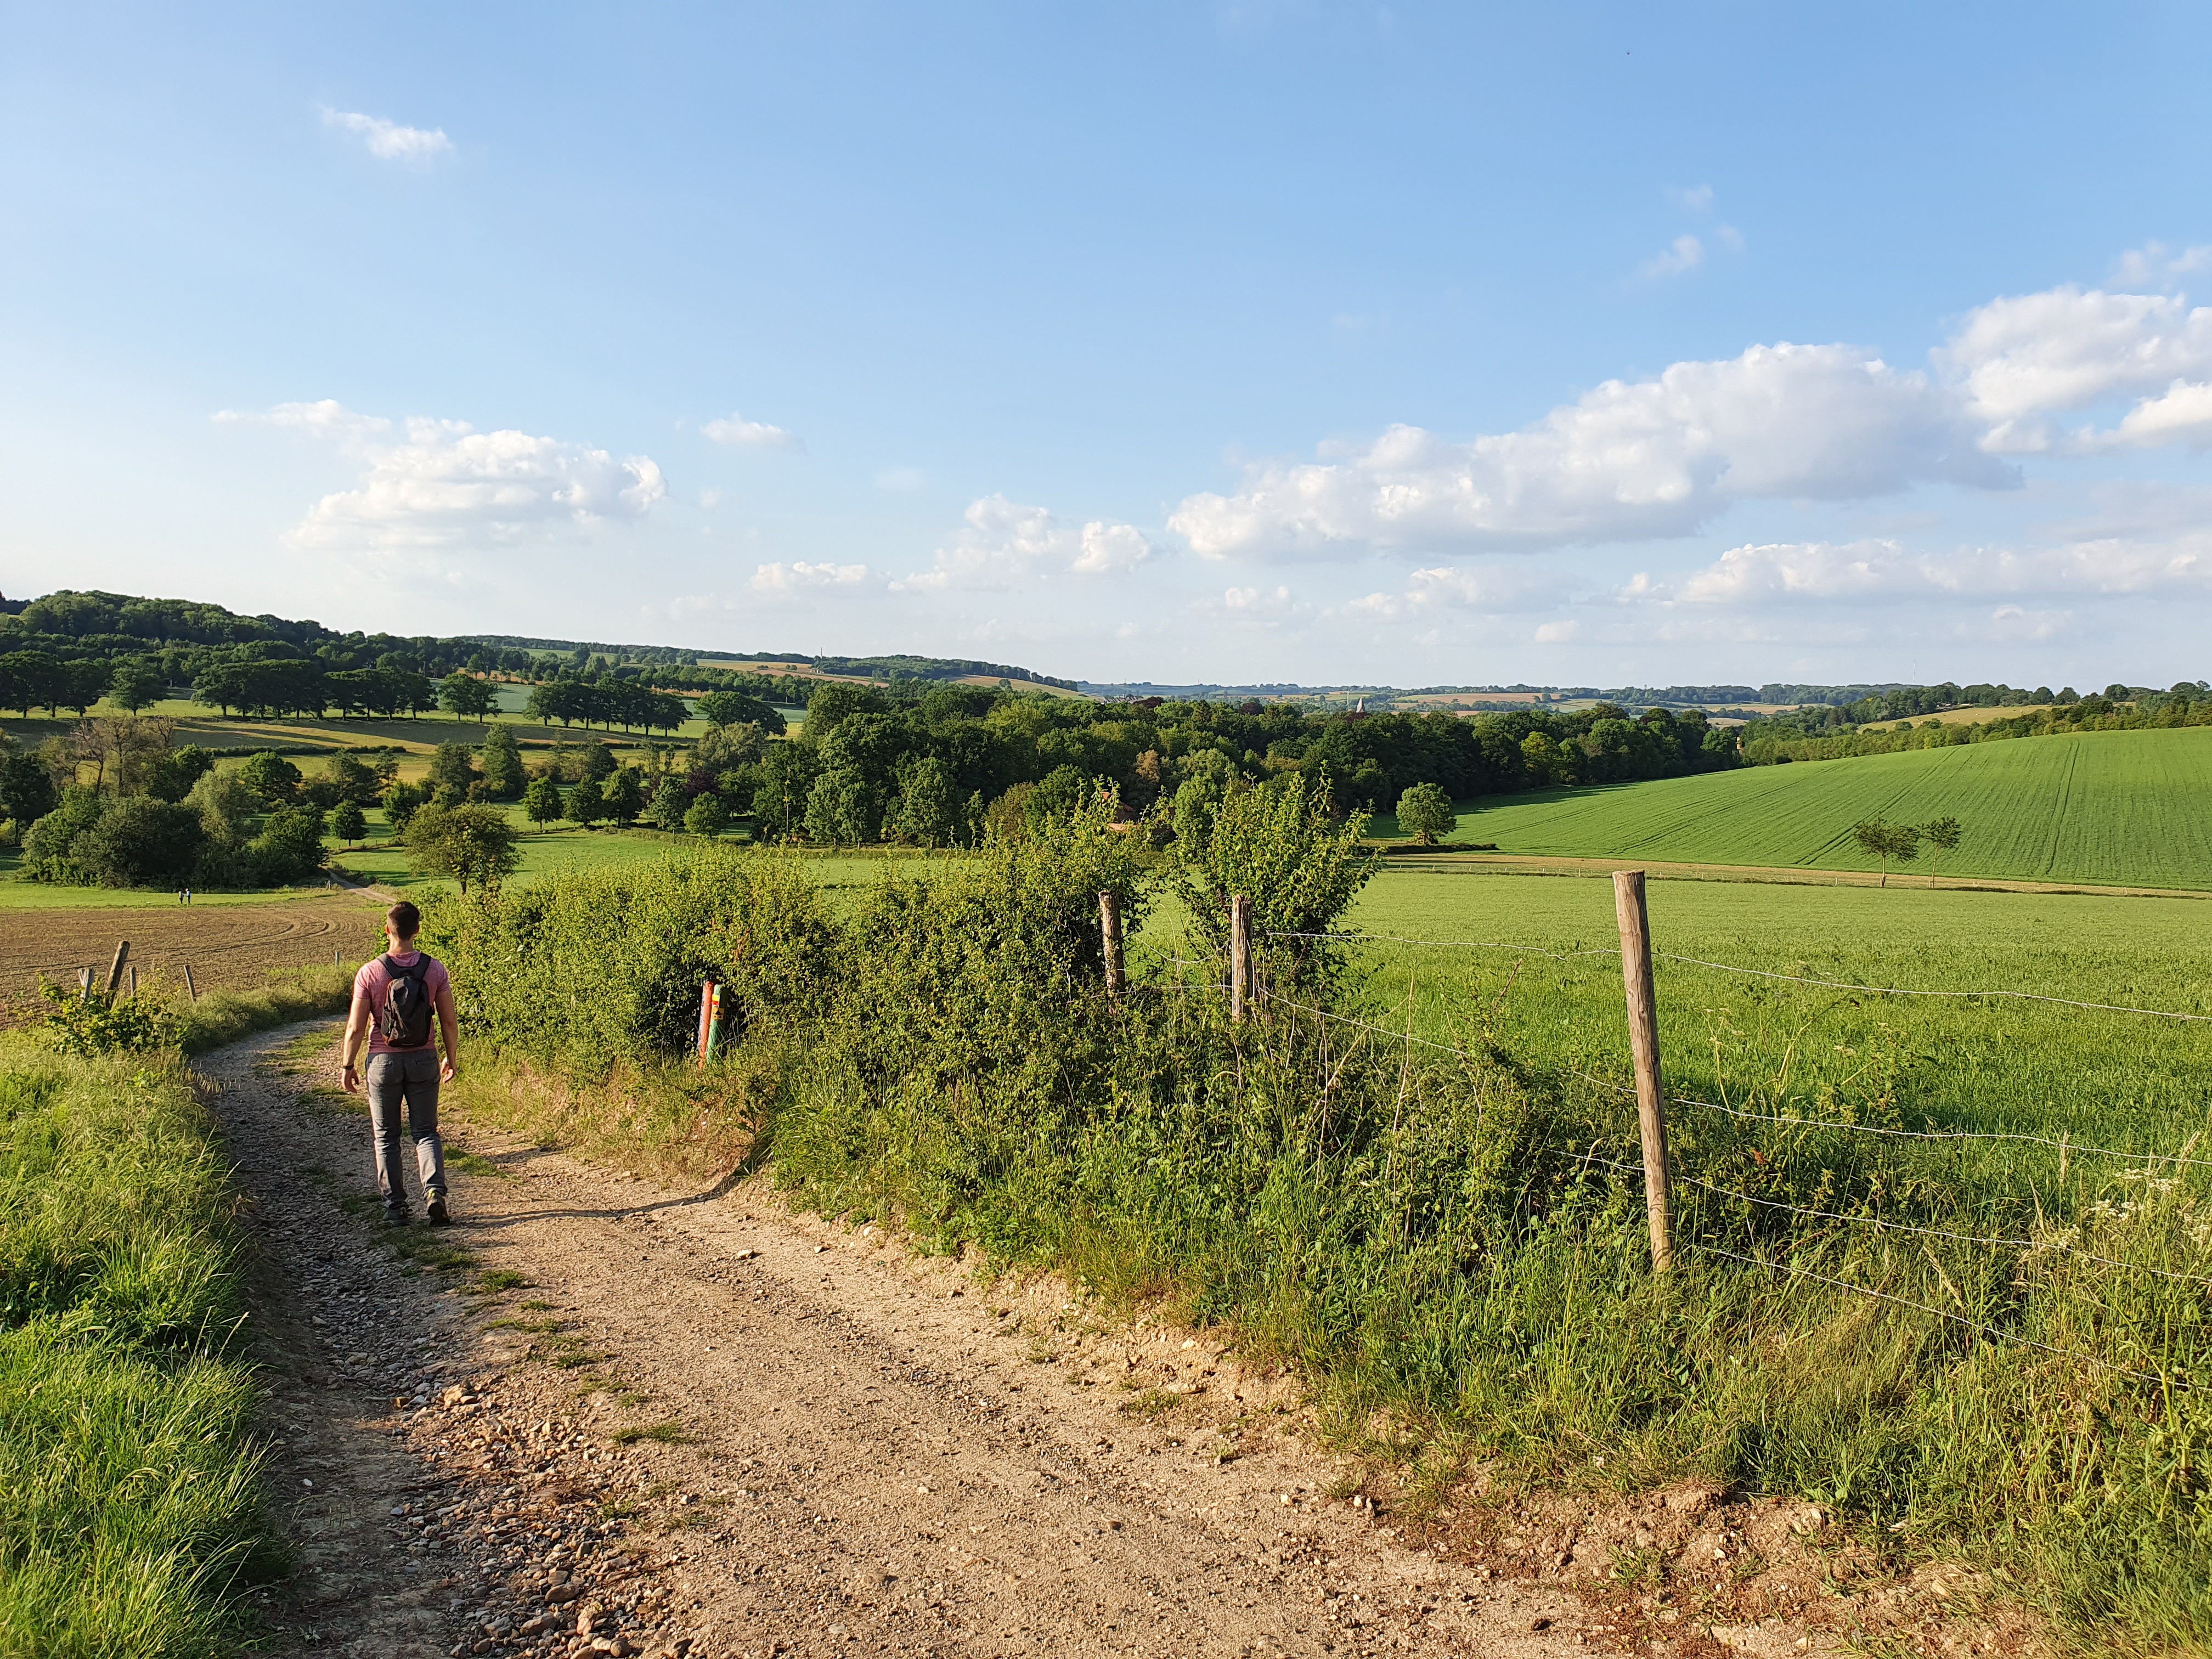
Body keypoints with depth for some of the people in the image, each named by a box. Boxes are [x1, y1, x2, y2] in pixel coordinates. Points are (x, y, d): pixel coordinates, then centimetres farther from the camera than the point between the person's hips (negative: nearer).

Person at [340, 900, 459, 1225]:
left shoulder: (370, 973, -11)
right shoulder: (435, 969, -6)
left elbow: (355, 1029, -8)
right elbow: (448, 1021, 0)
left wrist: (347, 1066, 6)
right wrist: (452, 1058, 14)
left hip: (384, 1061, -1)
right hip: (424, 1059, 1)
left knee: (386, 1137, 12)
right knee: (425, 1132, 10)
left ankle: (395, 1206, 13)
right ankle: (435, 1190, -10)